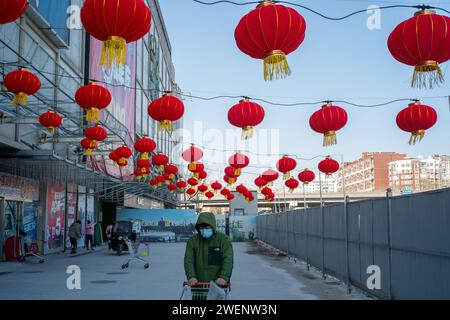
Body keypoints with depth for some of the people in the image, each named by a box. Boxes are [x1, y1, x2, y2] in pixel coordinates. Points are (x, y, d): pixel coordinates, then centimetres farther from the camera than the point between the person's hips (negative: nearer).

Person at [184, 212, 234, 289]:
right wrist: (191, 276, -17)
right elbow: (188, 260, -1)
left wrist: (224, 277, -23)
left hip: (218, 284, -1)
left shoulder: (224, 239, 0)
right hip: (198, 285, 1)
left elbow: (228, 260, -9)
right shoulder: (192, 241, 6)